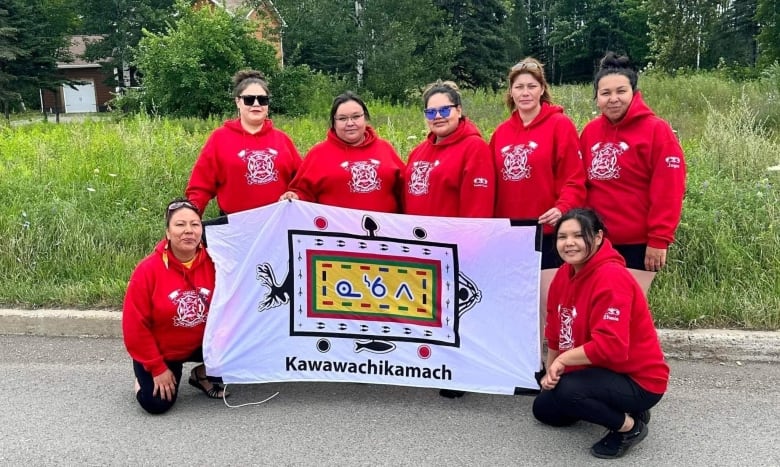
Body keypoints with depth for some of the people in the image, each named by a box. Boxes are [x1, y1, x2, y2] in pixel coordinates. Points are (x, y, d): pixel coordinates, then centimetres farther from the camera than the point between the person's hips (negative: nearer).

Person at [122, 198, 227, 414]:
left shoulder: (213, 263, -15)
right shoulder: (148, 269, -21)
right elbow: (135, 326, -16)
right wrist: (158, 368, -14)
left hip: (202, 343, 3)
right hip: (160, 351, -2)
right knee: (157, 404, -15)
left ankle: (201, 375, 12)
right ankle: (146, 378, 22)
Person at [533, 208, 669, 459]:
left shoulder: (612, 278, -28)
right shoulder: (565, 274, -1)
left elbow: (610, 347, -34)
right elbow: (556, 331, 10)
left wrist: (563, 360, -22)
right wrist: (551, 372, 10)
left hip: (638, 380, -9)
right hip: (601, 371, 9)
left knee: (567, 390, -32)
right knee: (544, 409, 16)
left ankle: (630, 425, -6)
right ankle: (620, 410, 21)